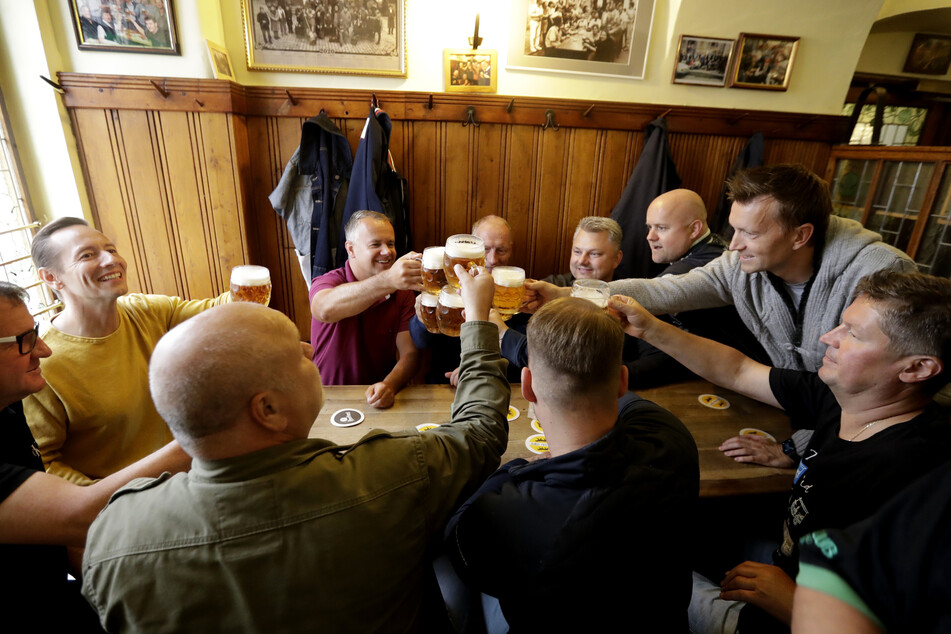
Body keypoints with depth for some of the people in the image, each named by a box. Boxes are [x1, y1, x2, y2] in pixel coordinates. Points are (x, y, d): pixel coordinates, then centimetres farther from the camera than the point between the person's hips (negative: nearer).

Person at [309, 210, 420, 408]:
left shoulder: (403, 292, 1)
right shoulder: (326, 282, -8)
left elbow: (410, 353, -5)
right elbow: (325, 310, -33)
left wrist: (389, 385, -26)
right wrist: (387, 281, -46)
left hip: (377, 400, 2)